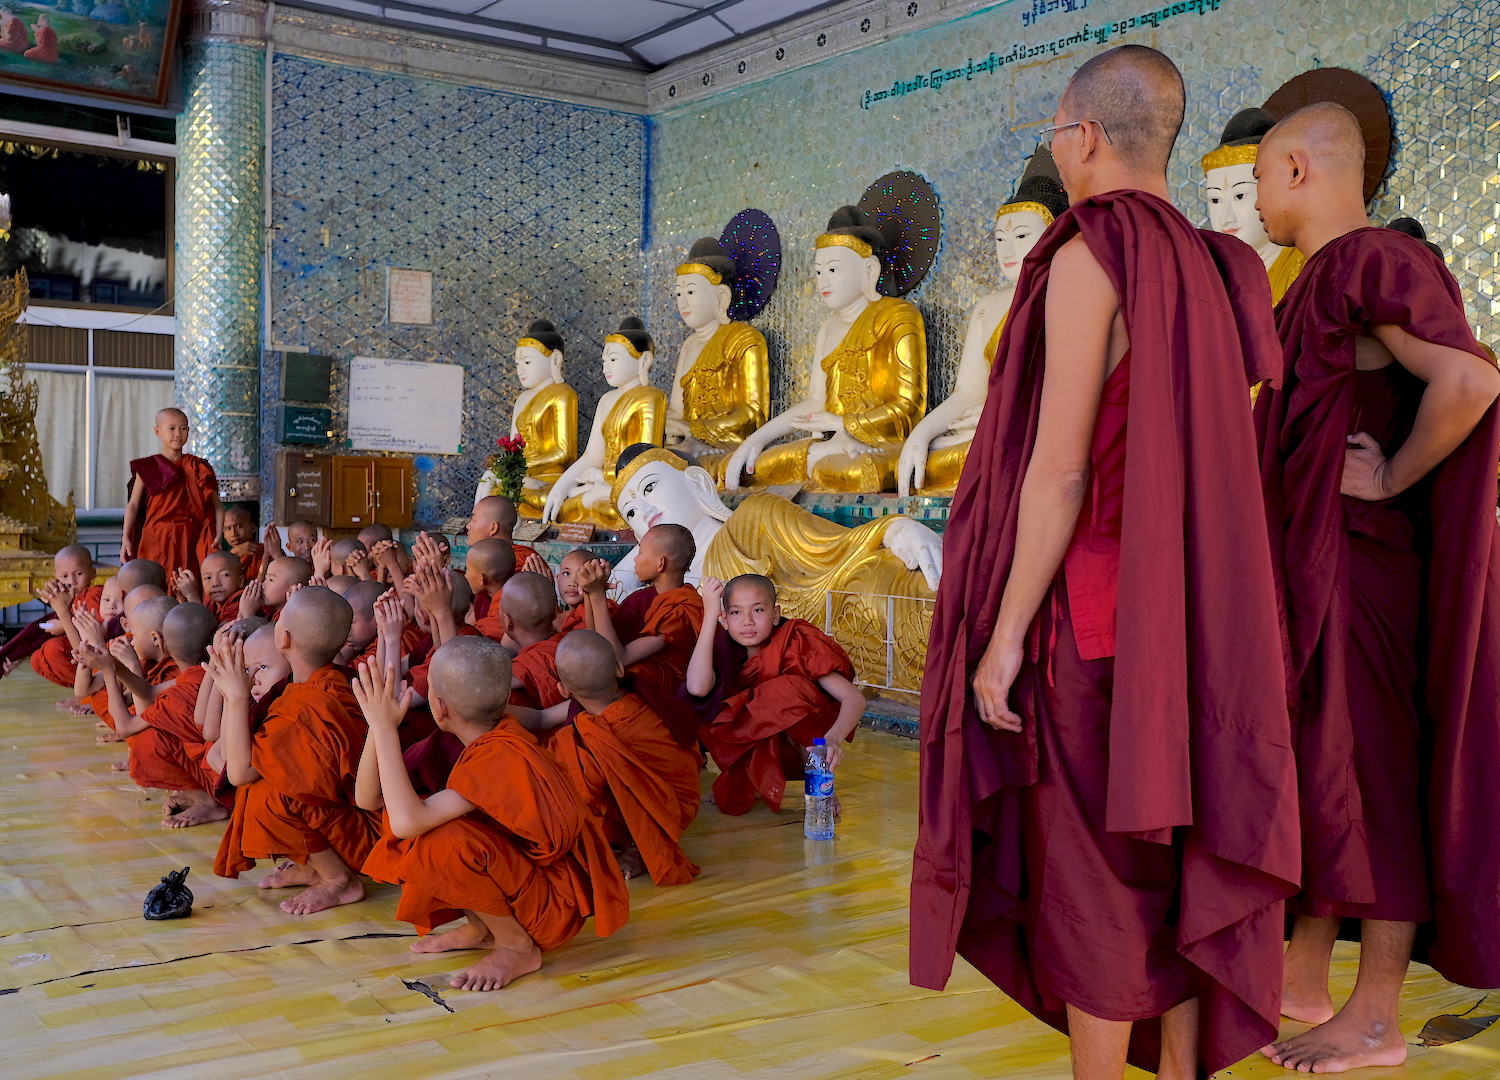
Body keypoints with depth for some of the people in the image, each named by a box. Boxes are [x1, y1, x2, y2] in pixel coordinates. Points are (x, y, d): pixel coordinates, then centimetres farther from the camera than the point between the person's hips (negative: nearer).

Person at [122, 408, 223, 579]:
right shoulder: (148, 468, 6)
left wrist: (218, 536, -10)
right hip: (156, 539, -1)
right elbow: (133, 504, 4)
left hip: (189, 539, 1)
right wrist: (126, 538, -6)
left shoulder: (198, 468, 8)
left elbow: (216, 505, 4)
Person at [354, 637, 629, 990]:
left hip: (556, 904, -9)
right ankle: (481, 929, 10)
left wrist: (386, 727, -31)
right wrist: (380, 720, -12)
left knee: (443, 842, -32)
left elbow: (407, 821, -40)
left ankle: (517, 948, -8)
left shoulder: (502, 757, -28)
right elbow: (370, 799, -1)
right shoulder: (496, 734, -2)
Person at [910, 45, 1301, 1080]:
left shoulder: (1092, 255, -12)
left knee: (1091, 875, 1)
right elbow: (1225, 460, 11)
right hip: (1187, 617, 8)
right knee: (1174, 859, 14)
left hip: (1092, 616, -8)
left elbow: (1061, 470, -18)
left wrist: (1006, 633, -15)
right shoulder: (1207, 268, 12)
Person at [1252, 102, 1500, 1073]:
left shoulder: (1376, 263, -14)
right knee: (1312, 769, 14)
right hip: (1311, 565, 10)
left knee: (1369, 774, -2)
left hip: (1361, 561, -10)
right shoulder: (1322, 281, 17)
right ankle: (1306, 977, 26)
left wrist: (1389, 481, -18)